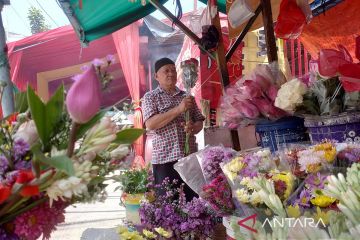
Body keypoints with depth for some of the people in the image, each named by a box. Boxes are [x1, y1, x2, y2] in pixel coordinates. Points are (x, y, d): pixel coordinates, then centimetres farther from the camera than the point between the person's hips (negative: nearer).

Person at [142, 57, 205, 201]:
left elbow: (199, 122, 17)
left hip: (190, 157, 4)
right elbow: (150, 124, -12)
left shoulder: (187, 97, 16)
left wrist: (193, 127, -7)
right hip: (165, 159, -4)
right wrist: (178, 109, -16)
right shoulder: (150, 97, 3)